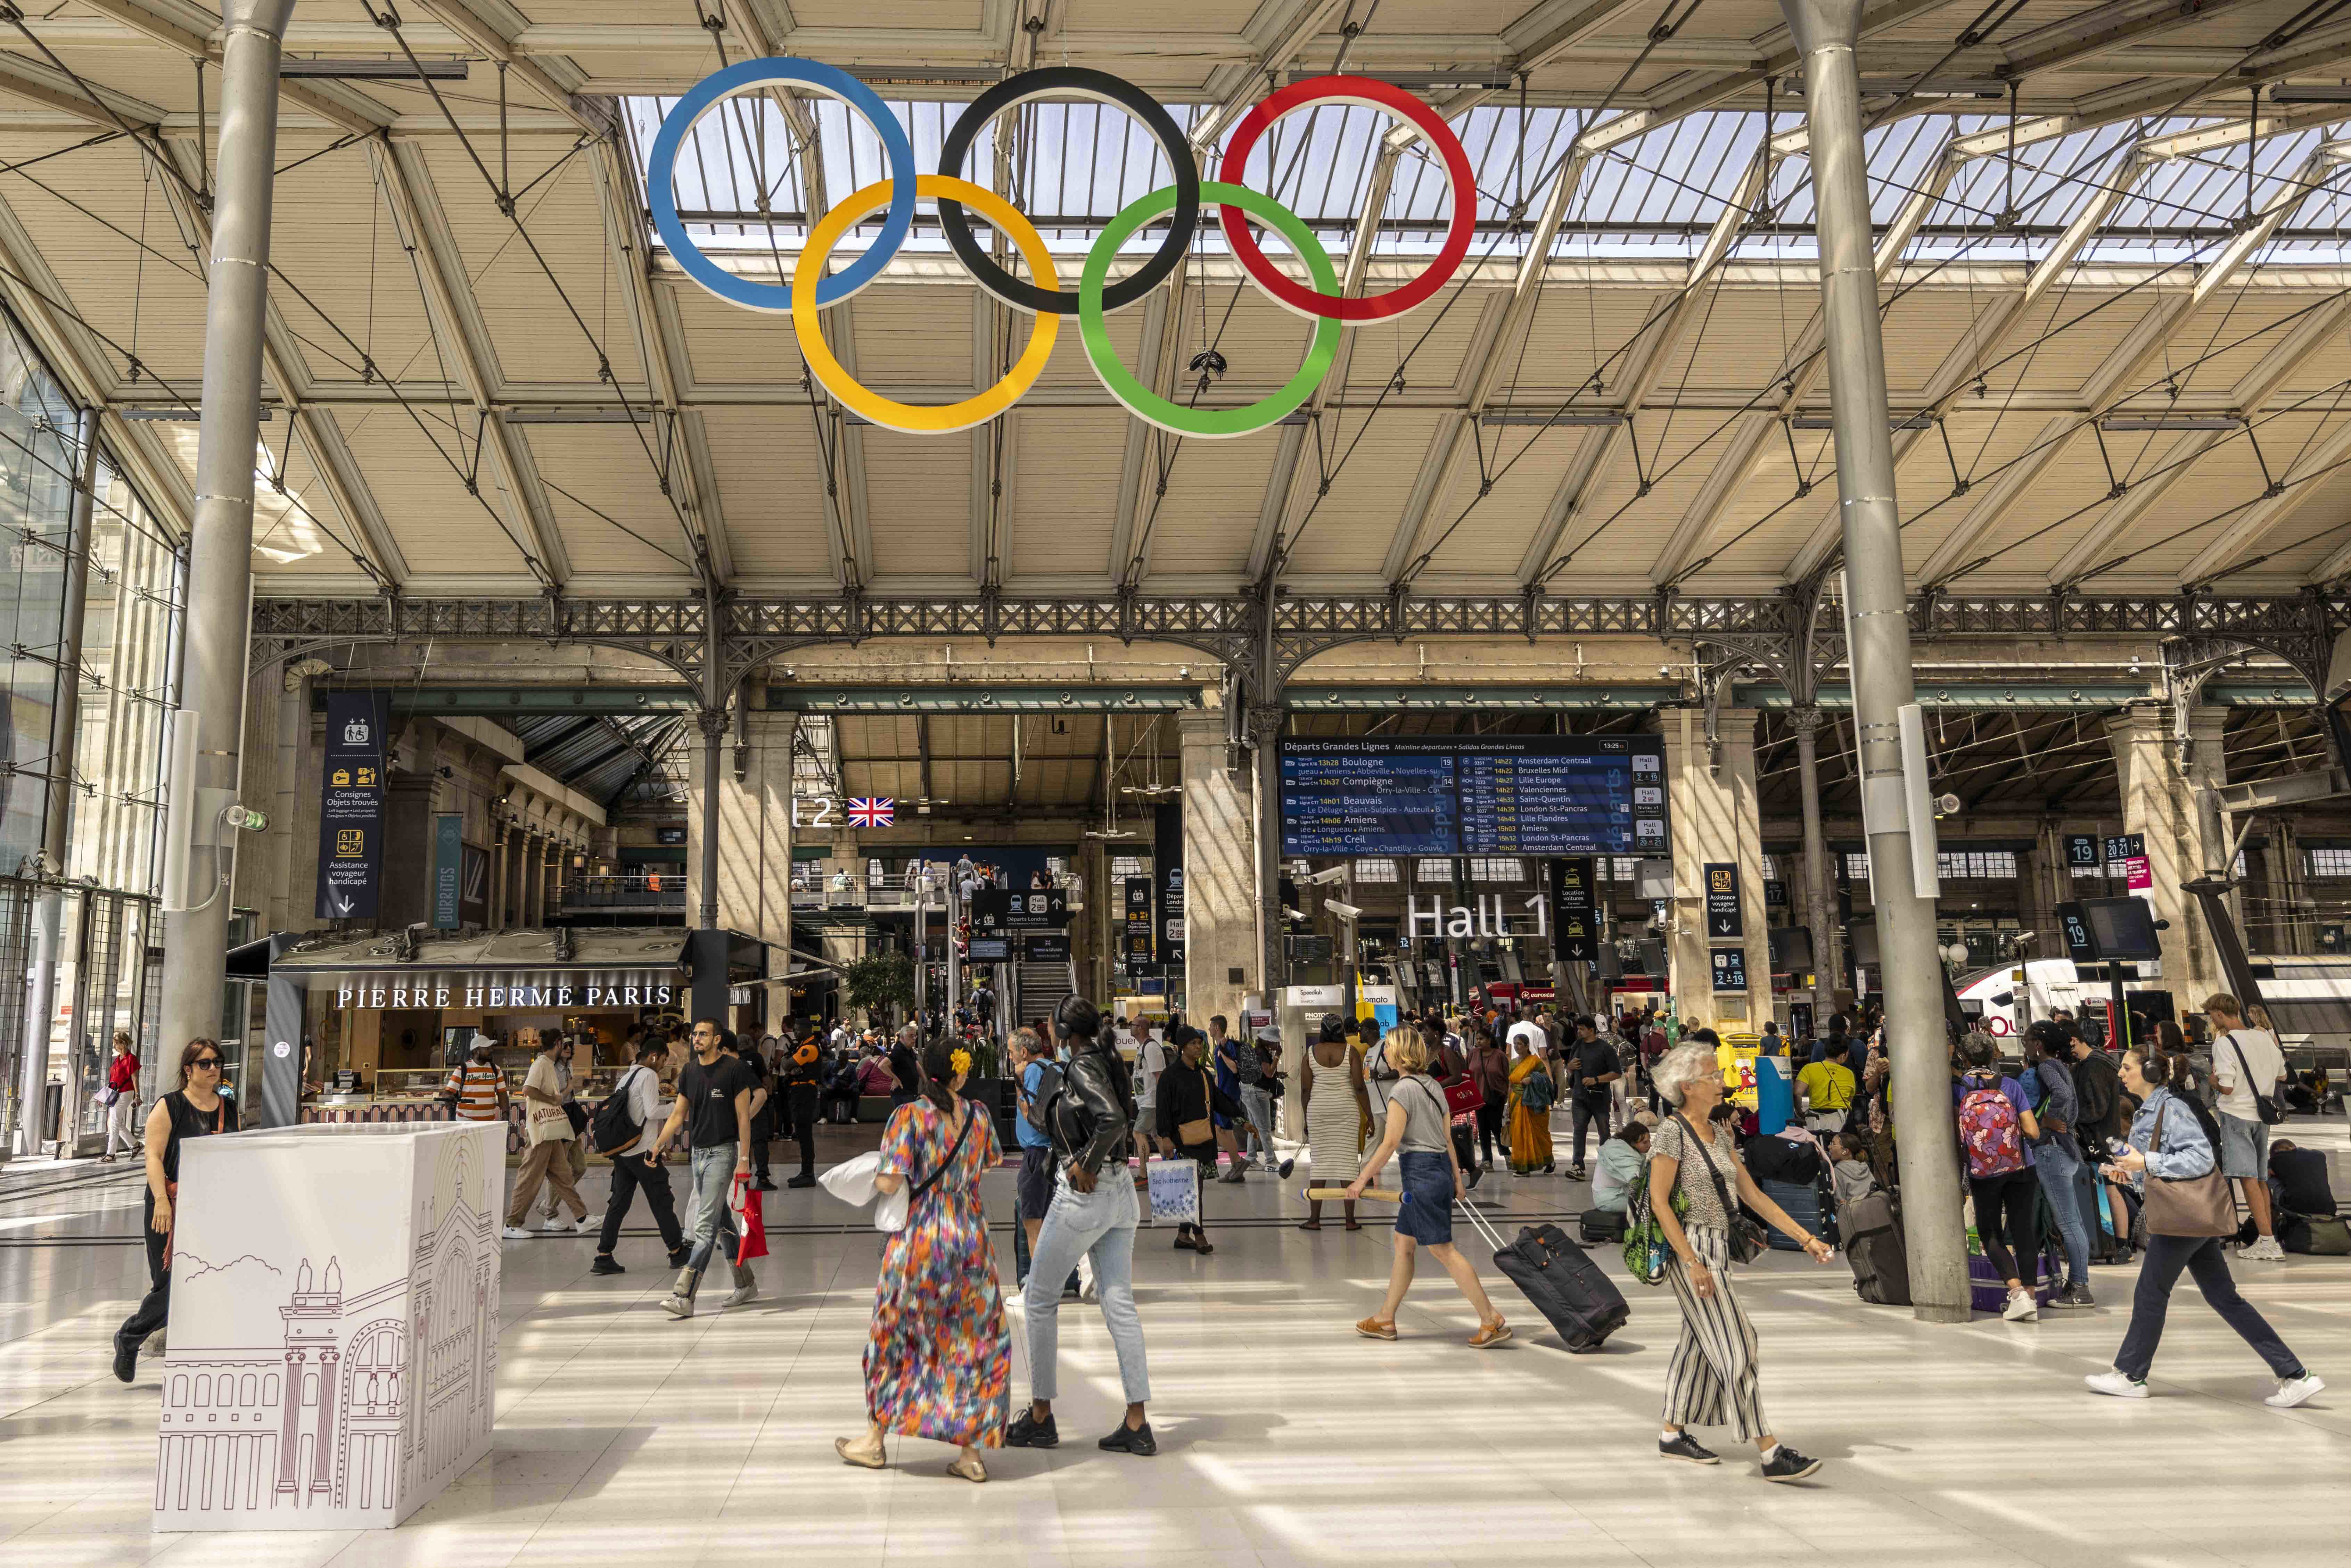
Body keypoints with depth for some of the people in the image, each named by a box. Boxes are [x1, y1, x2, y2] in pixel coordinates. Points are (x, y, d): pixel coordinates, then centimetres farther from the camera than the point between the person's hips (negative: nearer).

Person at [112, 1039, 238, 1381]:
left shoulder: (229, 1109, 12)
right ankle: (128, 1339, 26)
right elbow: (154, 1157, -10)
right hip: (172, 1209, -4)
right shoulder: (169, 1107, -3)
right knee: (171, 1287, -1)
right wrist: (161, 1201, -21)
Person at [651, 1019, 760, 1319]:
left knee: (705, 1226, -11)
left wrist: (744, 1159, -13)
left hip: (723, 1152, -7)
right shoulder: (689, 1072, 10)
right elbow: (678, 1115, 12)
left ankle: (684, 1296, -15)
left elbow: (743, 1116, -9)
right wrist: (657, 1147, 0)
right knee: (721, 1221, 14)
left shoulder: (734, 1069, -8)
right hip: (697, 1153, 7)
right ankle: (746, 1283, 26)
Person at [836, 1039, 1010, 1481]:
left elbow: (890, 1183, -17)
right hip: (972, 1240, 3)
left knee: (896, 1336, 14)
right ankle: (970, 1451, 12)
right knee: (975, 1342, 11)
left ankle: (875, 1439, 28)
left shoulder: (909, 1116, -12)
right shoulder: (980, 1116, 0)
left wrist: (872, 1176, 5)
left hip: (920, 1241, -2)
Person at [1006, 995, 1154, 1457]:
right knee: (1119, 1304, 7)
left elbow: (1113, 1120, -29)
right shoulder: (1109, 1062, 10)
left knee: (1039, 1299, 7)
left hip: (1083, 1194, -8)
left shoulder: (1082, 1067, -14)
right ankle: (1138, 1425, 6)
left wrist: (1086, 1165, -18)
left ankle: (1040, 1418, 14)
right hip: (1121, 1193, 8)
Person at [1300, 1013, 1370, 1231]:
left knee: (1320, 1161, 7)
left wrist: (1307, 1119, 10)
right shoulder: (1351, 1052, -4)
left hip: (1318, 1109, 1)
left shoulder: (1311, 1052, 0)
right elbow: (1360, 1087, -8)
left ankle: (1314, 1219, 8)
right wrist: (1369, 1117, -1)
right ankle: (1350, 1220, 4)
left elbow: (1305, 1089, 1)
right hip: (1346, 1109, -1)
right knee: (1348, 1160, 3)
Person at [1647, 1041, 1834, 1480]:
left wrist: (1806, 1238, 9)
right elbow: (1659, 1202, -16)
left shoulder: (1719, 1134, 12)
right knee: (1734, 1349, -8)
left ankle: (1673, 1435, 25)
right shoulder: (1671, 1132, -13)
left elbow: (1753, 1195, 14)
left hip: (1718, 1250, 9)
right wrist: (1693, 1263, -20)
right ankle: (1771, 1453, -6)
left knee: (1698, 1344, 14)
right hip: (1691, 1250, -9)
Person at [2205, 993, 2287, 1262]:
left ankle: (2268, 1243, -14)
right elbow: (2282, 1074, 18)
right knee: (2260, 1179, 13)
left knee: (2247, 1178, -8)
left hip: (2235, 1114, -7)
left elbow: (2226, 1088, -19)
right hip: (2262, 1115, 7)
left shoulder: (2224, 1043, -15)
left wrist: (2210, 1077, 0)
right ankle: (2268, 1239, 17)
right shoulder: (2264, 1037, 6)